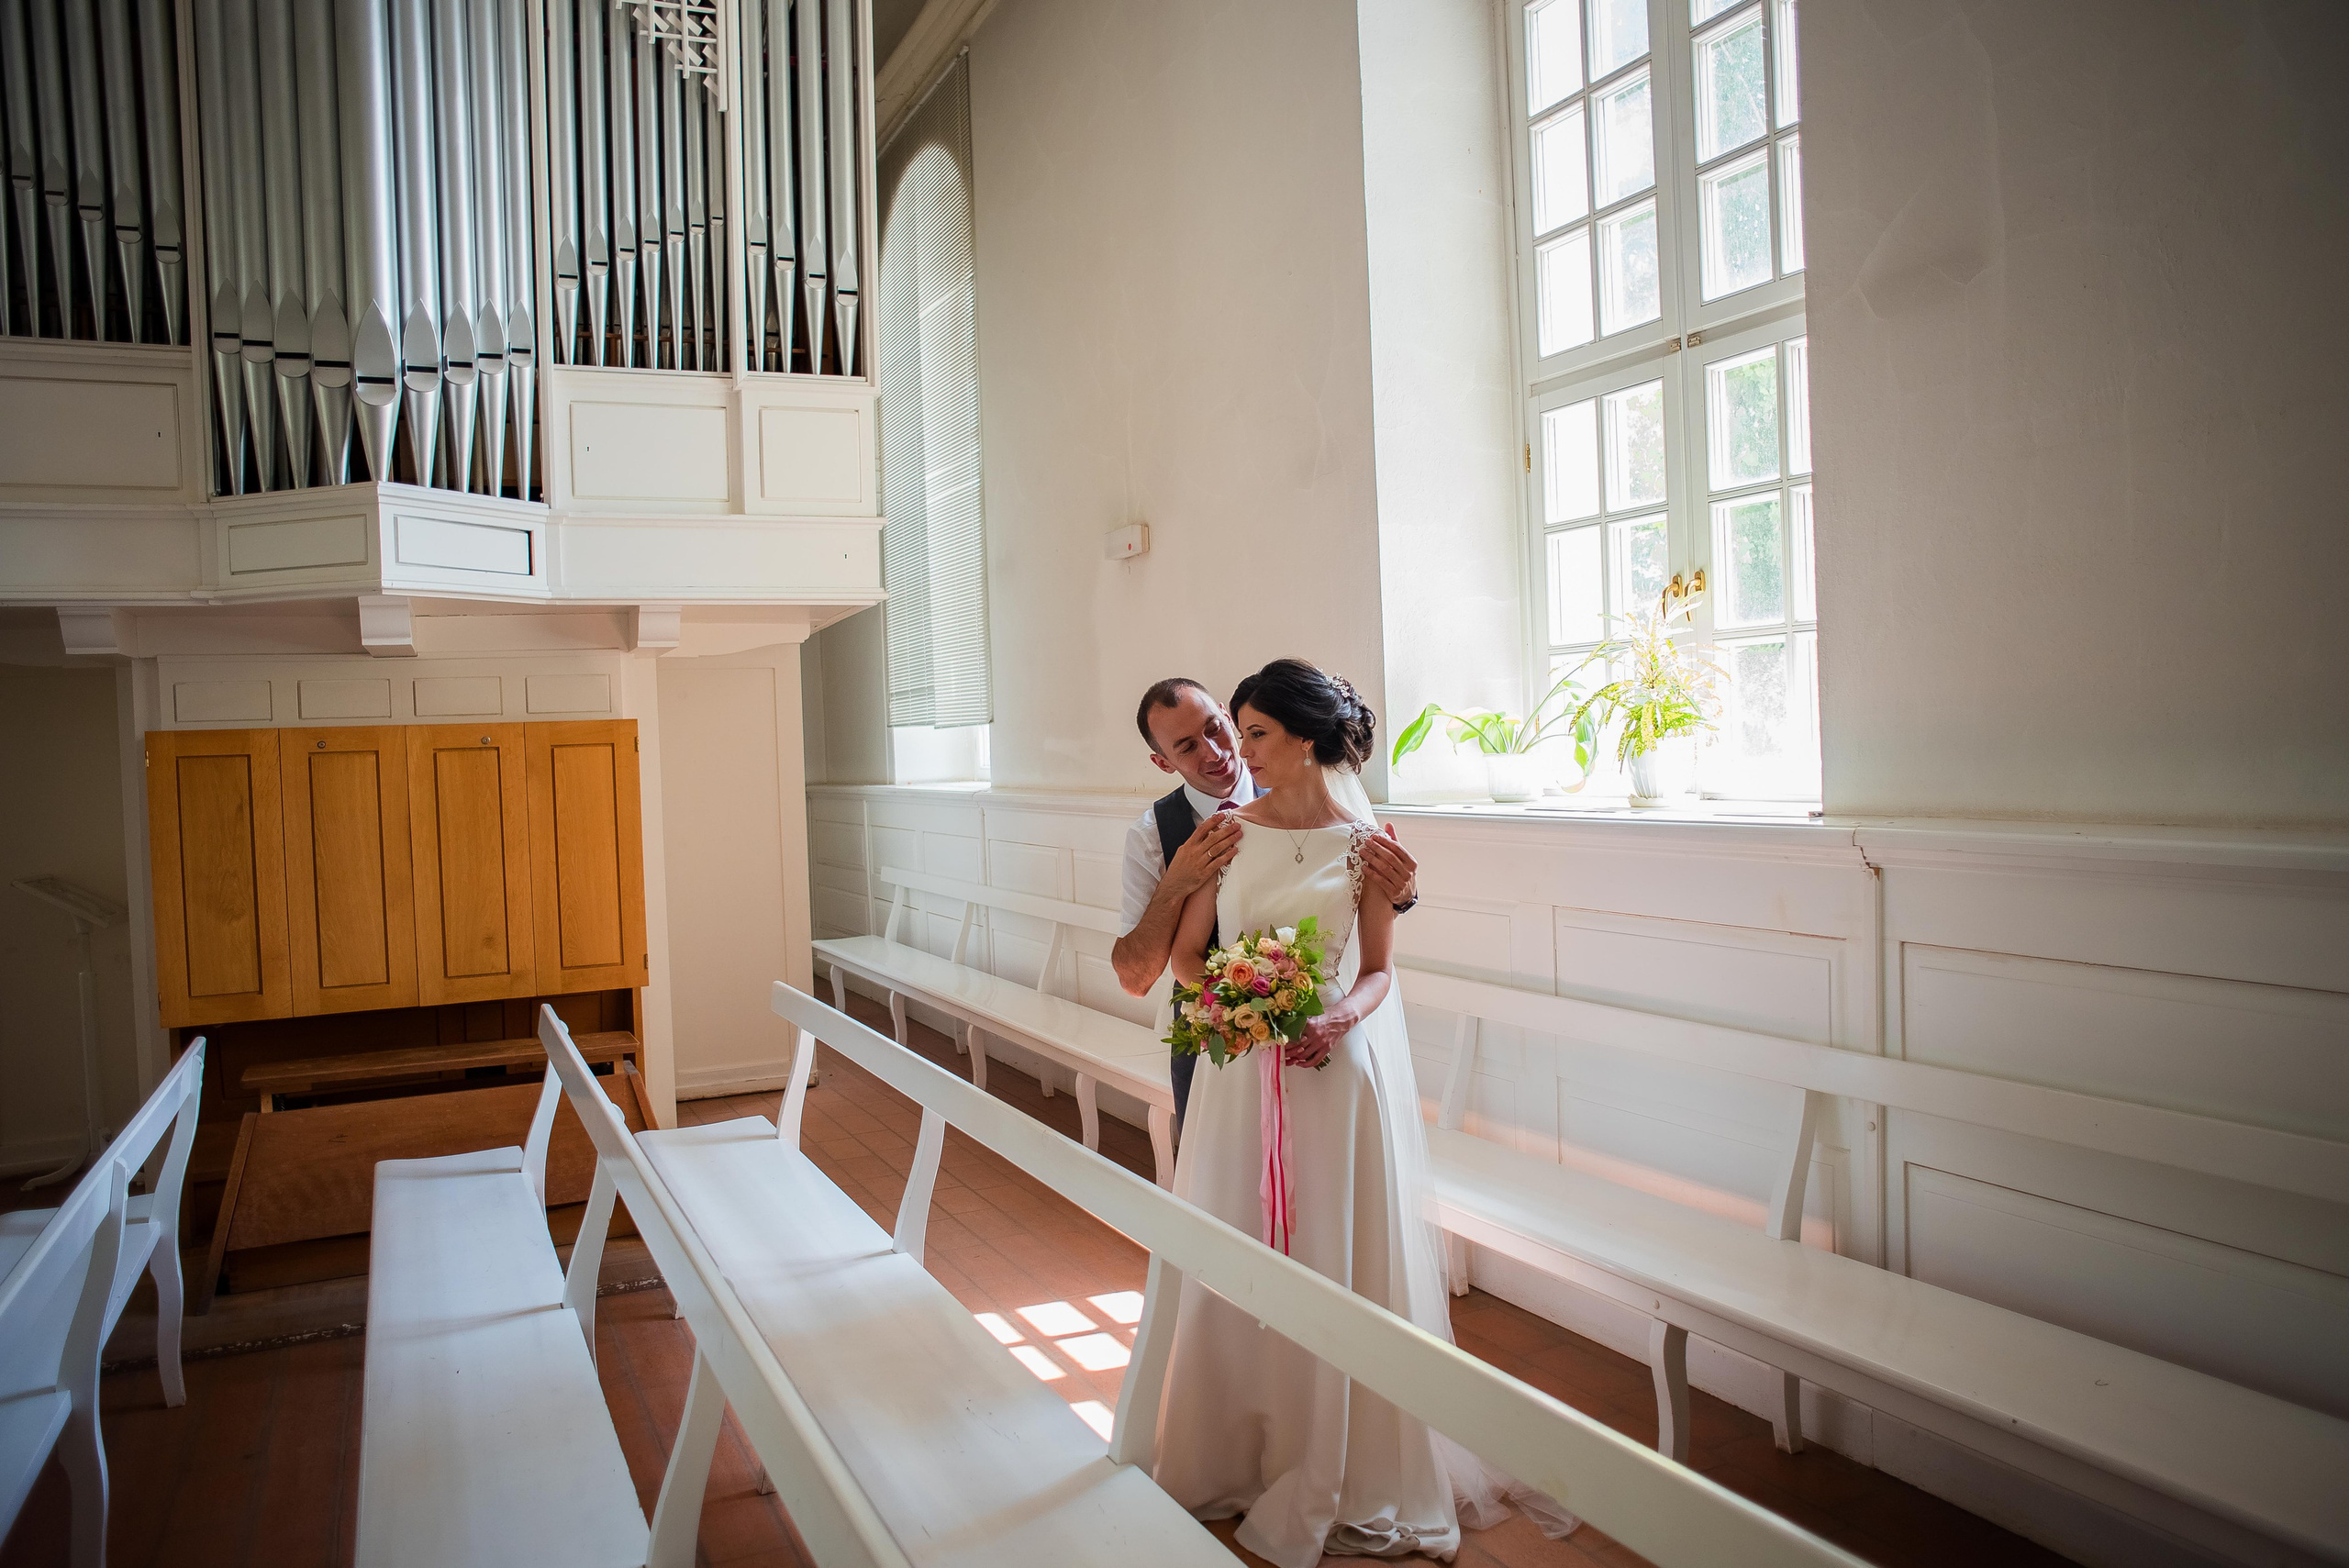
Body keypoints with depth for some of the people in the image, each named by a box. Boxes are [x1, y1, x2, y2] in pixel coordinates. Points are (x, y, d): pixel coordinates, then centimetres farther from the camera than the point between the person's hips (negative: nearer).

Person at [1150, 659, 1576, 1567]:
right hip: (1243, 1071, 3)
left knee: (1339, 1261, 6)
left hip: (1337, 1064, -2)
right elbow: (1184, 953, 6)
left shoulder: (1362, 839, -3)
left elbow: (1379, 970, 1)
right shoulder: (1232, 830, 3)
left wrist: (1340, 1018, -18)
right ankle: (1239, 1450, 29)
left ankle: (1345, 1468, 24)